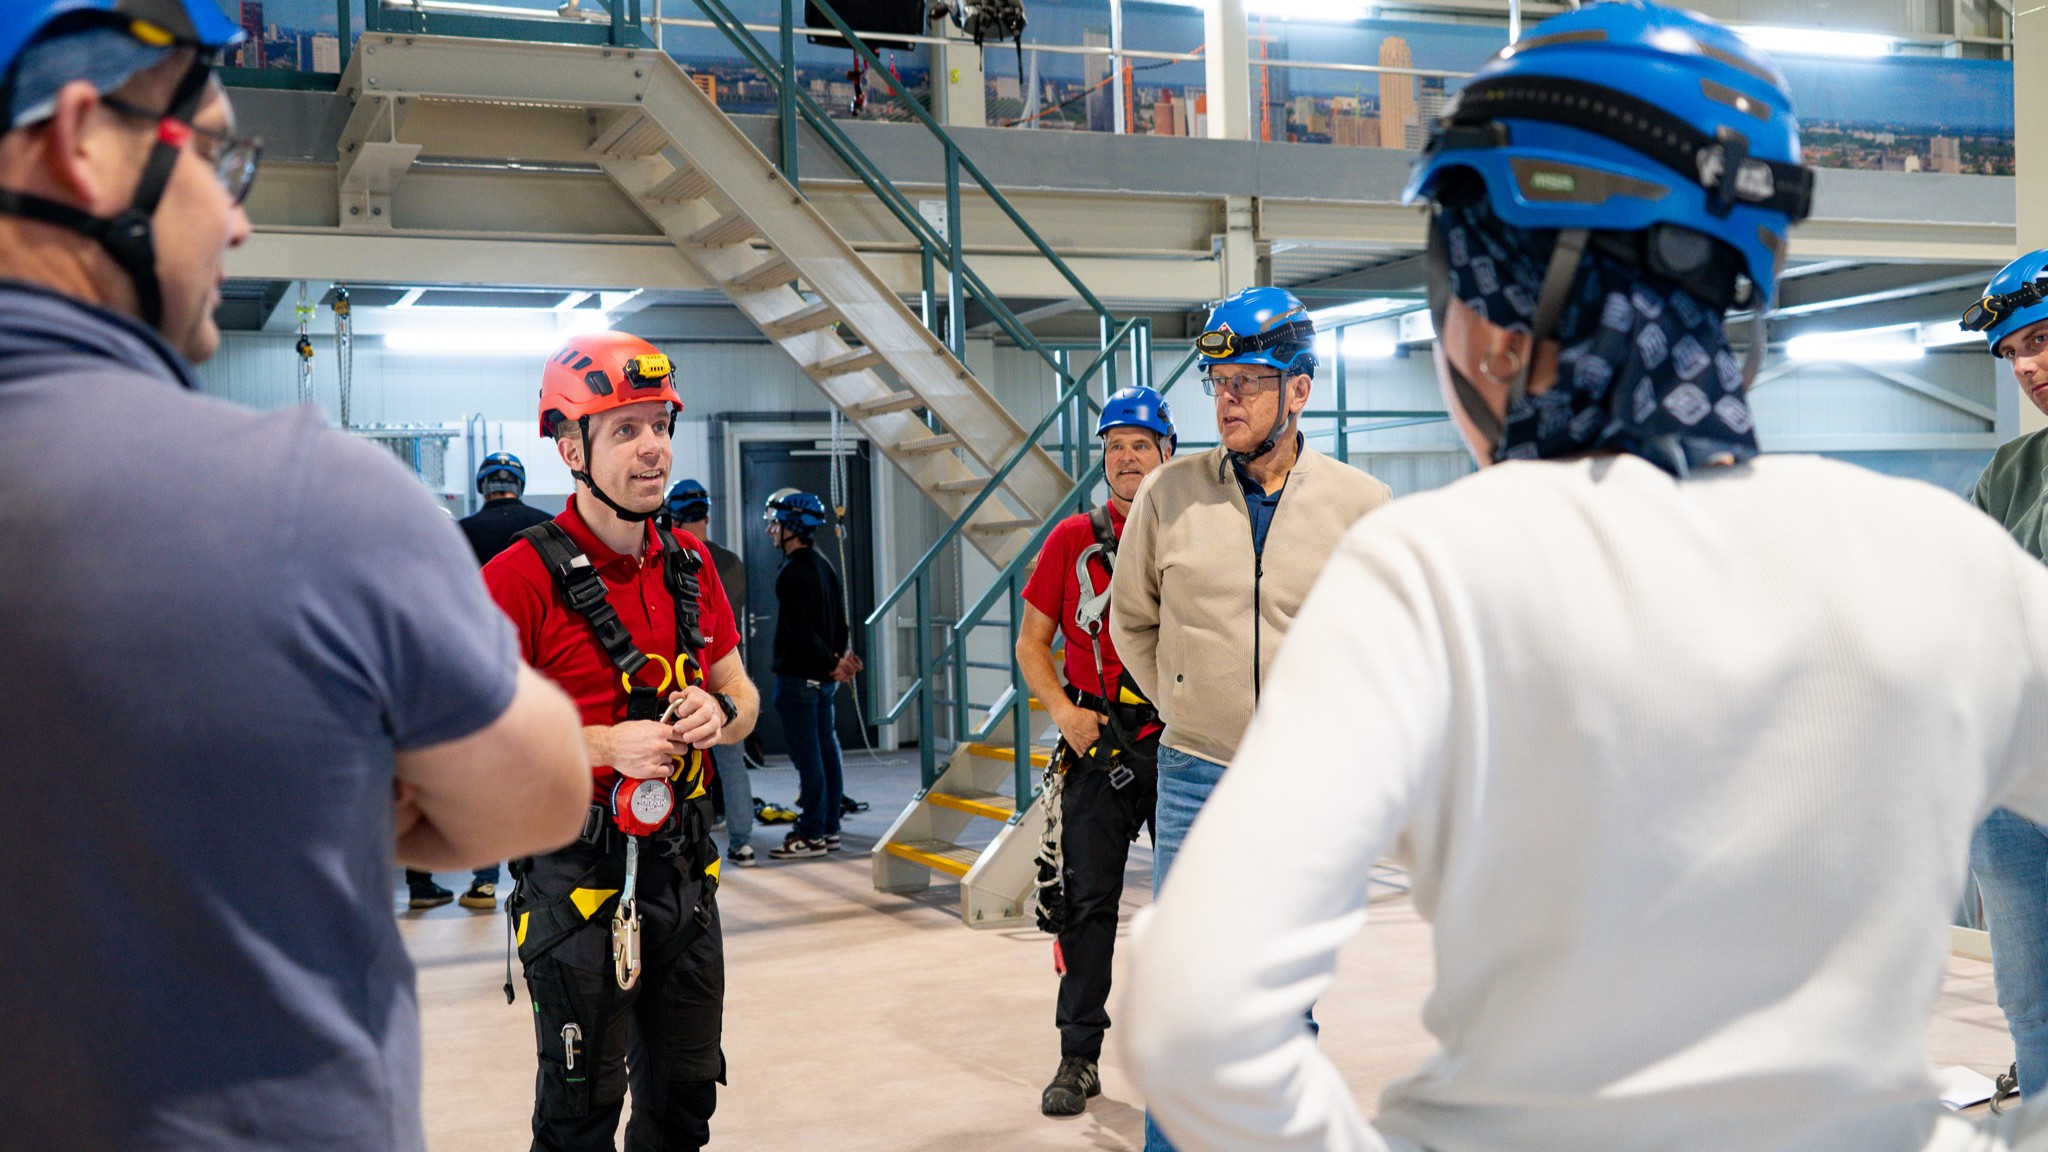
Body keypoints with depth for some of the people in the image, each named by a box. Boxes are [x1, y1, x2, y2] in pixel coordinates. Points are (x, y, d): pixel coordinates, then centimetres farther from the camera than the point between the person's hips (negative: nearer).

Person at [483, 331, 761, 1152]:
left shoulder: (690, 565, 7)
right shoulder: (522, 576, -14)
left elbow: (742, 695, 17)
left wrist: (719, 714, -6)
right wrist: (604, 746, -22)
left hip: (682, 866, 6)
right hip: (577, 878, -6)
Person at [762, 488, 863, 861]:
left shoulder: (793, 574, -18)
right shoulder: (824, 566, 13)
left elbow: (802, 633, -21)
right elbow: (840, 620, 14)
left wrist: (832, 663, -12)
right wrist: (841, 654, 4)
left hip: (798, 677, -10)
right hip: (821, 678, 10)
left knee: (807, 756, -4)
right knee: (826, 750, 12)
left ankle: (811, 835, 1)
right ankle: (829, 828, 19)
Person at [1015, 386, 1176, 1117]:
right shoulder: (1073, 539, 5)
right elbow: (1031, 642, 7)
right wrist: (1063, 709, -8)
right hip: (1098, 747, 0)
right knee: (1088, 901, 2)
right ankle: (1079, 1057, 12)